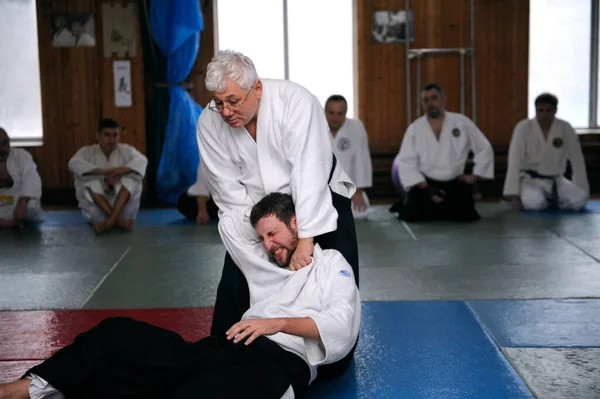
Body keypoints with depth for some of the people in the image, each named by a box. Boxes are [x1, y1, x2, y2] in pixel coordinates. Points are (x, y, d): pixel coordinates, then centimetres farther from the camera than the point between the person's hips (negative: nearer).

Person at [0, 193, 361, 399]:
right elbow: (229, 223, 34)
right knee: (120, 334, -11)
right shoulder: (267, 262, 31)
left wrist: (278, 322, -11)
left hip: (280, 362, -7)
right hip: (232, 350, 7)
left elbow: (342, 325, -4)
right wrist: (272, 217, 30)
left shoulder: (332, 264, 12)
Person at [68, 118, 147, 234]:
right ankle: (117, 217, -32)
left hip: (123, 202, 0)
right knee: (90, 179, -25)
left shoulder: (126, 150, 2)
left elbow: (141, 160, -19)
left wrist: (119, 171, -37)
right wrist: (105, 171, -33)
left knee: (132, 176, -23)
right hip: (95, 205, 0)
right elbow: (74, 164, -22)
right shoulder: (87, 151, 0)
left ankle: (112, 217, -36)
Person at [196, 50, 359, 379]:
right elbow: (228, 189, -12)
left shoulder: (295, 102, -29)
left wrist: (305, 240, -39)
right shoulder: (210, 123, -15)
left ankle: (335, 362, 18)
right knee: (235, 284, -4)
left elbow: (309, 174, -35)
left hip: (320, 201, -2)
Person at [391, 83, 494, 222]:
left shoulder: (462, 122, -2)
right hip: (425, 183, -1)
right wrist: (426, 188, -16)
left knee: (465, 215, -20)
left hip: (454, 184, 2)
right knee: (411, 214, -25)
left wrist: (475, 176, 2)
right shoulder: (414, 129, -3)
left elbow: (484, 149, 7)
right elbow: (406, 163, -7)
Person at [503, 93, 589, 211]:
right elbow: (514, 163, -16)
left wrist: (582, 190, -1)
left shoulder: (565, 128, -7)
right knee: (534, 203, -35)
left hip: (556, 180, 3)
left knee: (579, 200, -23)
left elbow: (577, 161, -1)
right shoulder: (523, 128, -13)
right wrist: (514, 196, -20)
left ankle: (552, 199, 8)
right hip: (531, 180, -3)